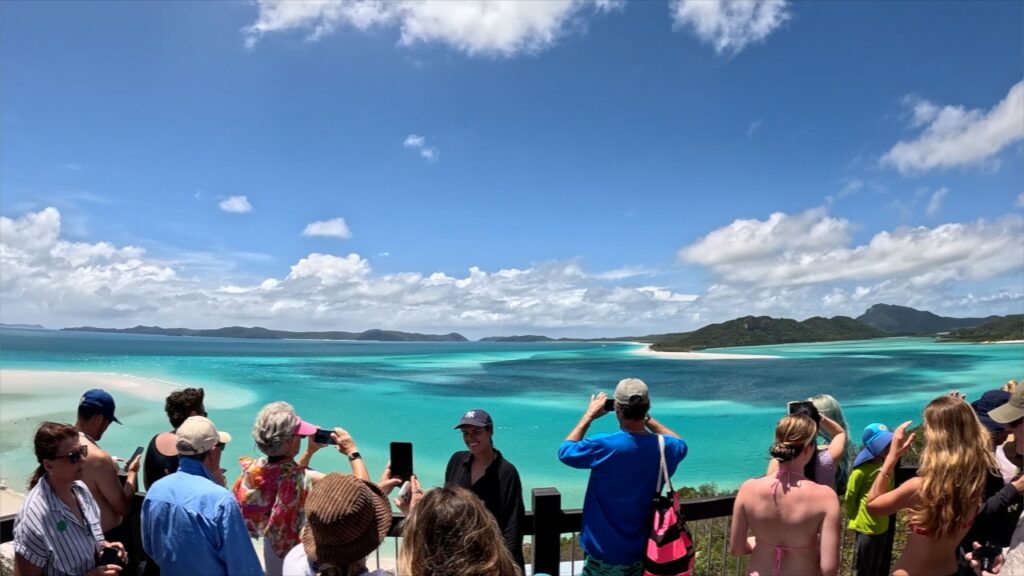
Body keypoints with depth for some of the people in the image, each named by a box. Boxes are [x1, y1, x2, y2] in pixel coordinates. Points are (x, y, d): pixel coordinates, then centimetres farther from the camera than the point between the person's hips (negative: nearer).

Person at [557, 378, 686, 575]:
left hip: (605, 555, -4)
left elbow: (565, 451, -5)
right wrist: (646, 418, 11)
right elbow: (680, 444, 17)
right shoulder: (664, 448, -9)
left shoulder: (604, 445, -23)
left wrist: (589, 415, 1)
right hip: (644, 553, 4)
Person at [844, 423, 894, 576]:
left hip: (882, 527, 6)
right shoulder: (862, 471, -20)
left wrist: (884, 513, 14)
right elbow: (850, 497, -11)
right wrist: (855, 518, -1)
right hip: (865, 527, -6)